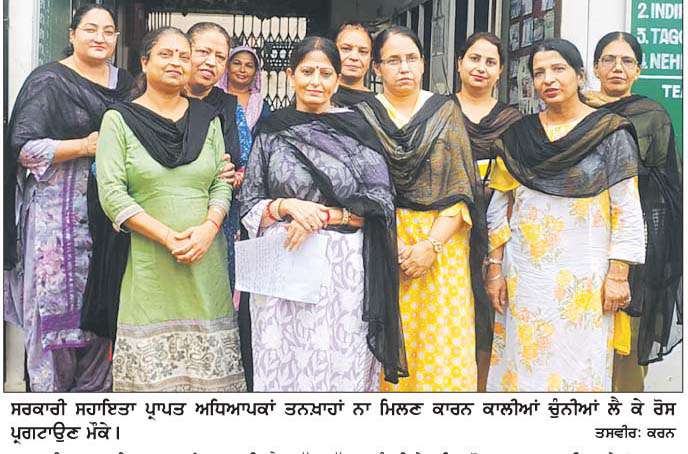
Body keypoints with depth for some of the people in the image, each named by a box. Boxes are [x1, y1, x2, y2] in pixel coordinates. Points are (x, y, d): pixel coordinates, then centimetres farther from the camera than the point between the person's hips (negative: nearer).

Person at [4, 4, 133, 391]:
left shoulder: (124, 83, 13)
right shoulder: (49, 81, -3)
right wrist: (85, 146, -16)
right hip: (59, 211, -5)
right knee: (57, 299, -2)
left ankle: (94, 387, 16)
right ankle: (50, 386, 11)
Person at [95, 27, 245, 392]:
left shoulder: (207, 118, 15)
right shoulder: (120, 119, 4)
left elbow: (222, 183, 10)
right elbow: (111, 192, -5)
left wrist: (209, 228, -10)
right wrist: (168, 236, -14)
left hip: (206, 260, 3)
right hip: (148, 262, -3)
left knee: (210, 362, 3)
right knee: (149, 367, -3)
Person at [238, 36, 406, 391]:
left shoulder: (356, 130, 4)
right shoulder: (272, 132, 9)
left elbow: (380, 203, -1)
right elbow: (249, 206, 9)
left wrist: (322, 215, -13)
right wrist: (286, 206, -11)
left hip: (344, 268, -1)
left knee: (342, 366, 1)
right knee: (281, 366, 4)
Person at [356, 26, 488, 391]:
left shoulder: (446, 113, 7)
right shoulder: (363, 115, 7)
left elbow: (461, 189, 1)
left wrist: (432, 245, -11)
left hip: (443, 241, 0)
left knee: (443, 346, -2)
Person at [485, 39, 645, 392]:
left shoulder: (610, 133, -1)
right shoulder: (517, 135, 8)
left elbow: (627, 211, -2)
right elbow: (498, 207, 10)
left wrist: (618, 275, -8)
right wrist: (495, 268, 4)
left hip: (585, 277, -3)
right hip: (524, 274, 3)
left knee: (578, 369, 2)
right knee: (522, 365, 7)